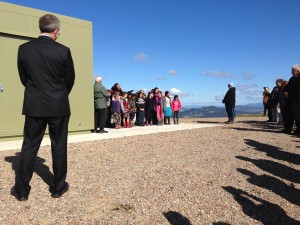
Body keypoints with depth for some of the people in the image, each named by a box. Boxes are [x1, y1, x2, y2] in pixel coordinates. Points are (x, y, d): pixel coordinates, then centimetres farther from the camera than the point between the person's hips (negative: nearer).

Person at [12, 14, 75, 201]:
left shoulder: (24, 49, 0)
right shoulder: (63, 51, -8)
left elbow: (23, 77, 8)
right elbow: (70, 79, 1)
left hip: (34, 106, 2)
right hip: (58, 107, -2)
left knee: (29, 146, 11)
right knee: (59, 147, 9)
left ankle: (22, 189, 18)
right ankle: (58, 187, 20)